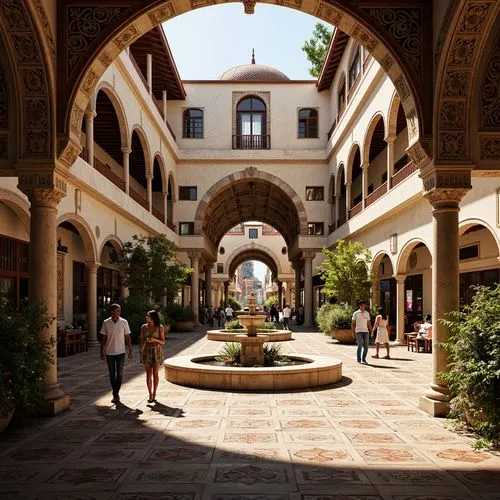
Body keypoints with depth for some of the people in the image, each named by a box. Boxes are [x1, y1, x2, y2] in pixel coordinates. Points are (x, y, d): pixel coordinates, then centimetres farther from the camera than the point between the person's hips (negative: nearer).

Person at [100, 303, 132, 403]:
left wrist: (130, 351, -1)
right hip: (109, 353, 1)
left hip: (120, 352, -1)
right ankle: (115, 394, 17)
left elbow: (128, 337, 2)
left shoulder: (124, 322, -2)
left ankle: (116, 393, 8)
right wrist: (102, 352, 3)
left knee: (120, 374, 0)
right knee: (112, 374, 7)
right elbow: (103, 338, 5)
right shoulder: (106, 323, -1)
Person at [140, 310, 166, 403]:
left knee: (155, 373, 2)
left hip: (157, 352, -1)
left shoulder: (160, 327, -3)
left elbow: (163, 341, -1)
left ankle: (154, 394, 14)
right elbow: (142, 340, 7)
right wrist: (141, 353, 2)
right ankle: (150, 395, 6)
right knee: (148, 374, 0)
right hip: (147, 352, 2)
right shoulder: (144, 327, 3)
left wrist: (155, 340, -19)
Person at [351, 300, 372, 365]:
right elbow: (352, 324, 1)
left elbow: (369, 323, 14)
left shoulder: (367, 313, 10)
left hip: (366, 331, 4)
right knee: (360, 346, -8)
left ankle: (364, 359, 14)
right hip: (358, 331, -4)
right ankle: (359, 360, 1)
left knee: (366, 346, 3)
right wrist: (353, 333, -5)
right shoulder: (356, 313, 0)